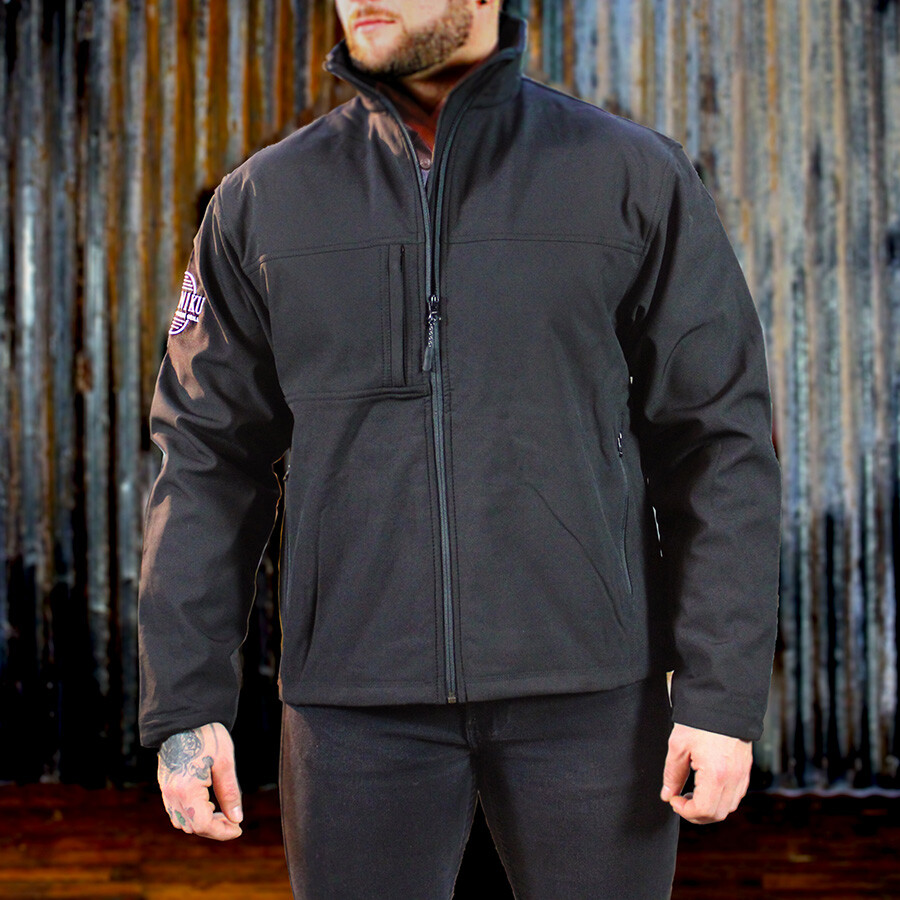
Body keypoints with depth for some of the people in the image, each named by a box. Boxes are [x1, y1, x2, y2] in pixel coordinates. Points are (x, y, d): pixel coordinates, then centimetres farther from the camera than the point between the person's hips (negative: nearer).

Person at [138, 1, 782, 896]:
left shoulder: (634, 176, 1)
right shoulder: (264, 201, 6)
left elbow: (721, 444, -1)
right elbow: (209, 464, 7)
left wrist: (724, 697, -8)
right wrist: (184, 705, 0)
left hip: (586, 694, -1)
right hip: (359, 704, 1)